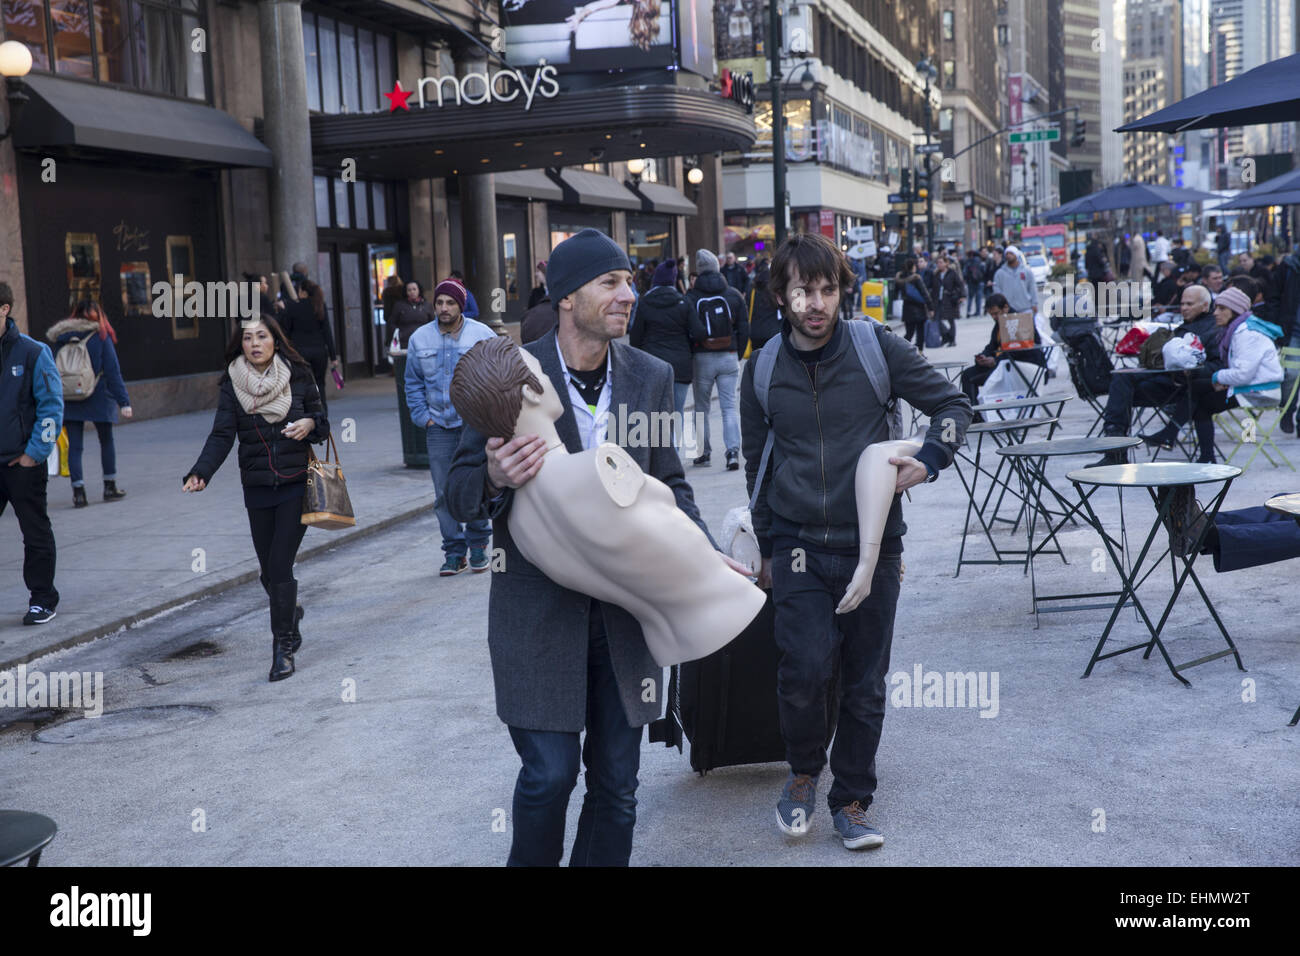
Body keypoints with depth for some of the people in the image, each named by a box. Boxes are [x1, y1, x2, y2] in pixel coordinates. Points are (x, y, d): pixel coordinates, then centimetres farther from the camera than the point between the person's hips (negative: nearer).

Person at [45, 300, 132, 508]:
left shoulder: (62, 340, 5)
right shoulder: (101, 337, -4)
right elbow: (113, 371, -7)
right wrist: (124, 401, -8)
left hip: (69, 402, 2)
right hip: (99, 398, -2)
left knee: (74, 446, 3)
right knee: (106, 441, 13)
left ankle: (78, 491, -5)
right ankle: (110, 487, 16)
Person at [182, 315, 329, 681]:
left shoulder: (298, 376, 0)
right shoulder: (232, 386, 0)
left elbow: (321, 419, 8)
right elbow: (222, 436, -8)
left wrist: (311, 423, -16)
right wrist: (200, 473, -23)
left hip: (296, 485, -2)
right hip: (257, 489, 2)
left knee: (280, 565, -10)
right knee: (269, 570, 8)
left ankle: (283, 648, 1)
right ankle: (290, 614, 40)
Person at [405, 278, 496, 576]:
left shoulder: (482, 335, 0)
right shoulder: (419, 339, 8)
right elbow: (413, 384, 16)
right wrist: (423, 416, 5)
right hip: (438, 426, 2)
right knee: (444, 492, 0)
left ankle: (478, 545, 15)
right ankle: (454, 551, 8)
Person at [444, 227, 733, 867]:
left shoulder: (651, 376, 4)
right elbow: (461, 494, -1)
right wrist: (495, 479, -25)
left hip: (627, 609, 3)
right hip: (538, 611, -3)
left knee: (616, 782, 10)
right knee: (549, 772, -5)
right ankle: (531, 860, 24)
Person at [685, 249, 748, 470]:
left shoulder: (691, 297, -7)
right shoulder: (733, 295, 2)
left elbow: (694, 331, -16)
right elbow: (744, 330, 3)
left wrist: (690, 354, -2)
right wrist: (738, 355, 13)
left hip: (702, 358, -2)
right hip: (728, 357, 2)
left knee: (701, 408, 12)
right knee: (729, 406, 3)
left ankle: (704, 451, 16)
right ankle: (733, 450, -11)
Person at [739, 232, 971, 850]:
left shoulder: (876, 347, -4)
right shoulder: (764, 370, 2)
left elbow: (953, 406, 2)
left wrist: (929, 461, -18)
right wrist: (766, 549, 17)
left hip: (873, 544, 0)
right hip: (799, 546, 0)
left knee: (865, 683, 6)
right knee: (806, 667, -16)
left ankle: (852, 802, 25)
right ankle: (804, 770, 13)